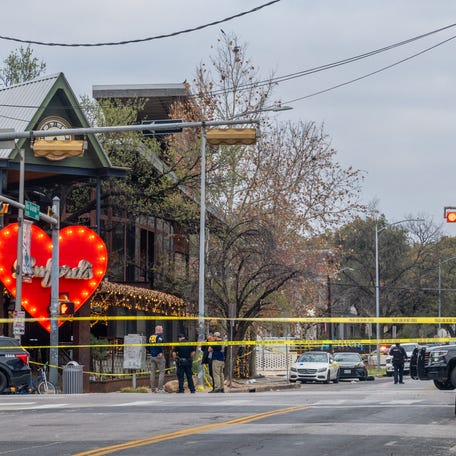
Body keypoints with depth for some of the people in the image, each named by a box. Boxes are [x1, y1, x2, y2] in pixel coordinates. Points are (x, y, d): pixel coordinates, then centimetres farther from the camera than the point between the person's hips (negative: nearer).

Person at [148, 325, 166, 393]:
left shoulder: (151, 336, 12)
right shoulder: (160, 336, -8)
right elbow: (159, 343, -26)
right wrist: (161, 352, -19)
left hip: (152, 357, 6)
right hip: (159, 356, -6)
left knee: (152, 372, 8)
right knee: (161, 372, -1)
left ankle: (152, 389, 8)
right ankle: (160, 388, -8)